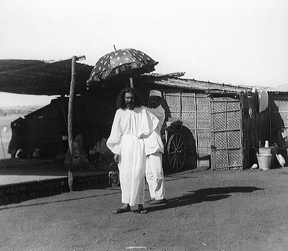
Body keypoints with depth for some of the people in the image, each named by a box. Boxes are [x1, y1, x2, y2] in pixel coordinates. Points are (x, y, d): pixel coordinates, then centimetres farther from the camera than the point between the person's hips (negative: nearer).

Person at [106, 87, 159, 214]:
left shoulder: (142, 111, 4)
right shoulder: (120, 112, 8)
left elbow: (147, 127, 0)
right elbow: (116, 133, 6)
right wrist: (116, 151, 2)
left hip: (138, 145, -2)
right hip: (124, 145, 2)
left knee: (138, 174, -8)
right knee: (125, 175, 0)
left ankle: (139, 204, -4)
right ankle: (126, 204, 5)